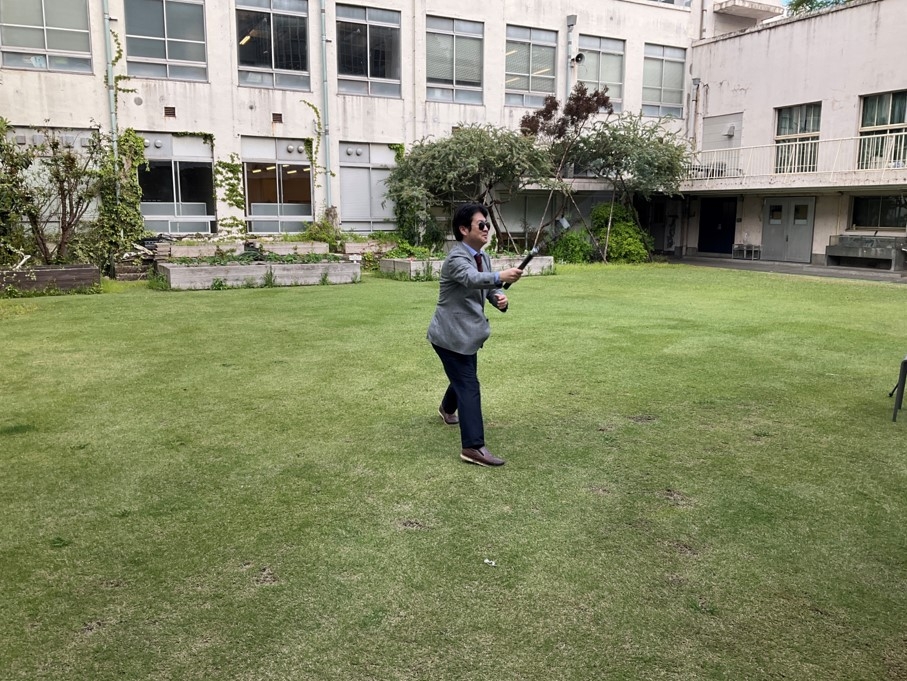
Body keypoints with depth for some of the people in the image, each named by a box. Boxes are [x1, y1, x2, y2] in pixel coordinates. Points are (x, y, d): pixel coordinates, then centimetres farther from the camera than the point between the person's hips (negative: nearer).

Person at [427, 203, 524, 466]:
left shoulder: (483, 257, 6)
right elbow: (472, 278, -43)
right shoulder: (456, 258, -22)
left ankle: (448, 409, 56)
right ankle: (473, 447, -13)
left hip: (468, 332, 9)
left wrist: (500, 298, -16)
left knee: (463, 377, 26)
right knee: (469, 386, -13)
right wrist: (500, 276, -62)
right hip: (451, 334, -9)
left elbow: (489, 288, 9)